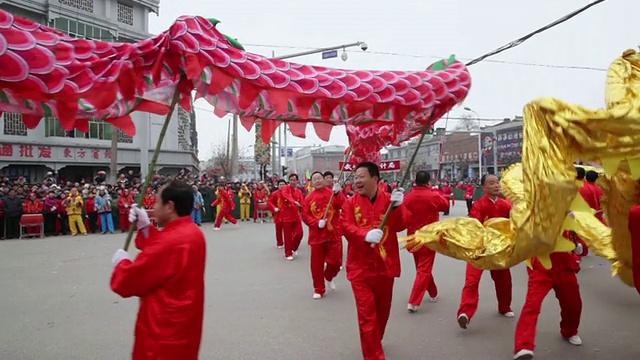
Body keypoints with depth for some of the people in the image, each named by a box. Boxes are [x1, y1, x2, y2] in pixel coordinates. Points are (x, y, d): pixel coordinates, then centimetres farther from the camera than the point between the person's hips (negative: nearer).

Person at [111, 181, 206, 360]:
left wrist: (121, 263, 1)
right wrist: (145, 228, 6)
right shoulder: (193, 232, 3)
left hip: (166, 329, -9)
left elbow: (128, 282, -19)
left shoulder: (170, 241, -28)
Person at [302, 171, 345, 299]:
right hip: (316, 235, 1)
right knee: (317, 264, 4)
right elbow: (305, 216, -2)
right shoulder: (308, 198, 3)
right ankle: (319, 290, 20)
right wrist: (317, 223, -17)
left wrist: (337, 193, -29)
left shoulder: (334, 193, 0)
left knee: (336, 261, 1)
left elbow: (345, 206, -15)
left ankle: (329, 277, 35)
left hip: (334, 234, -1)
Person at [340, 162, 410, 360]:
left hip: (385, 265, 2)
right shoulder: (351, 203, -2)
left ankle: (374, 343, 45)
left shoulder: (390, 199, -1)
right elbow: (346, 226, -13)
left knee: (382, 309, 19)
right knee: (366, 313, -4)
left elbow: (401, 225, -10)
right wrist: (366, 235, -31)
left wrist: (397, 207, -29)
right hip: (360, 267, -2)